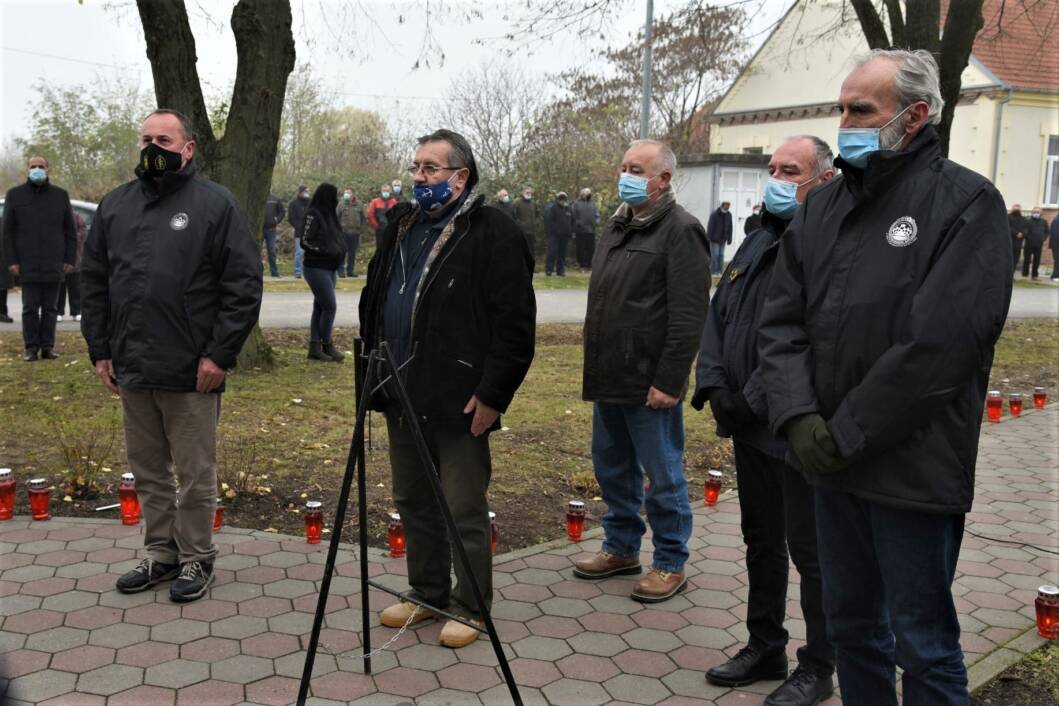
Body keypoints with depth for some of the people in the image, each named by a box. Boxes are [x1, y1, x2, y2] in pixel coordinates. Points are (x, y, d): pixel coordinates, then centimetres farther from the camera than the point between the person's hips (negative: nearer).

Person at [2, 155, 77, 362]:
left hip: (54, 264, 1)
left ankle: (48, 346, 12)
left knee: (51, 308, 5)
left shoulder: (60, 195, 9)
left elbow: (70, 230, 10)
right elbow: (7, 231, 6)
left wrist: (70, 259, 2)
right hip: (28, 265, -1)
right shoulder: (15, 195, 7)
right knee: (30, 307, 1)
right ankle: (30, 347, 8)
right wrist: (11, 260, -3)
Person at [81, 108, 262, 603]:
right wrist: (100, 349, 7)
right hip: (131, 368, 5)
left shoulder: (215, 204, -5)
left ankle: (196, 558, 21)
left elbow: (244, 285, -9)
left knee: (195, 475, 6)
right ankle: (161, 553, 31)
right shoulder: (115, 205, 11)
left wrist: (220, 354, -13)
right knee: (148, 470, 16)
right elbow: (93, 281, 14)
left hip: (192, 373, -5)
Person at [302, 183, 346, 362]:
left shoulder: (328, 214, 13)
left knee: (320, 307, 9)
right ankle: (327, 345, 6)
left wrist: (340, 250, 3)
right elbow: (305, 241, -16)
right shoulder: (313, 214, -12)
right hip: (316, 268, -8)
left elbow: (337, 239, 22)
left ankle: (315, 347, 14)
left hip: (329, 269, 8)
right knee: (330, 306, -6)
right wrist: (328, 251, -19)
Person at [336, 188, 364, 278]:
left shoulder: (358, 204, 8)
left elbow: (362, 218, 16)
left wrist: (361, 228, 9)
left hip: (355, 233, 3)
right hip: (344, 232, -3)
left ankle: (350, 271, 15)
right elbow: (336, 217, 1)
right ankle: (340, 270, 1)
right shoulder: (341, 204, 1)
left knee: (352, 253, 8)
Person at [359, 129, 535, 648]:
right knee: (413, 503, 18)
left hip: (459, 404, -8)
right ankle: (427, 594, 34)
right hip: (402, 397, 8)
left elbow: (515, 323, -14)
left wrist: (492, 395, -17)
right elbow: (373, 302, 23)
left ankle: (470, 606, 19)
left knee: (465, 511, 3)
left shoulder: (492, 233, -10)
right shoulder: (401, 226, 13)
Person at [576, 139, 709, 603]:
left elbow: (688, 316, -18)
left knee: (663, 476, 3)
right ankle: (622, 548, 33)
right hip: (609, 378, 9)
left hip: (649, 382, -9)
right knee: (612, 468, 17)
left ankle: (670, 564, 17)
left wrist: (669, 380, -21)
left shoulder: (680, 231, -12)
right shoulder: (618, 226, 15)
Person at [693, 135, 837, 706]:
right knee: (761, 541, 19)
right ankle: (764, 648, 35)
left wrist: (756, 400, -21)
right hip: (749, 425, 8)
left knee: (810, 551, 5)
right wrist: (714, 382, -1)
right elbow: (718, 315, 13)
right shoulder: (758, 240, 13)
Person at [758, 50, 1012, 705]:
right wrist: (800, 417, -10)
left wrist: (848, 433, -15)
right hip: (832, 459, 6)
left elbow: (940, 341, -18)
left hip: (913, 471, -6)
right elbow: (782, 321, 5)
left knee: (924, 646, 6)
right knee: (851, 626, 19)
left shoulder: (966, 203, -8)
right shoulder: (822, 205, 10)